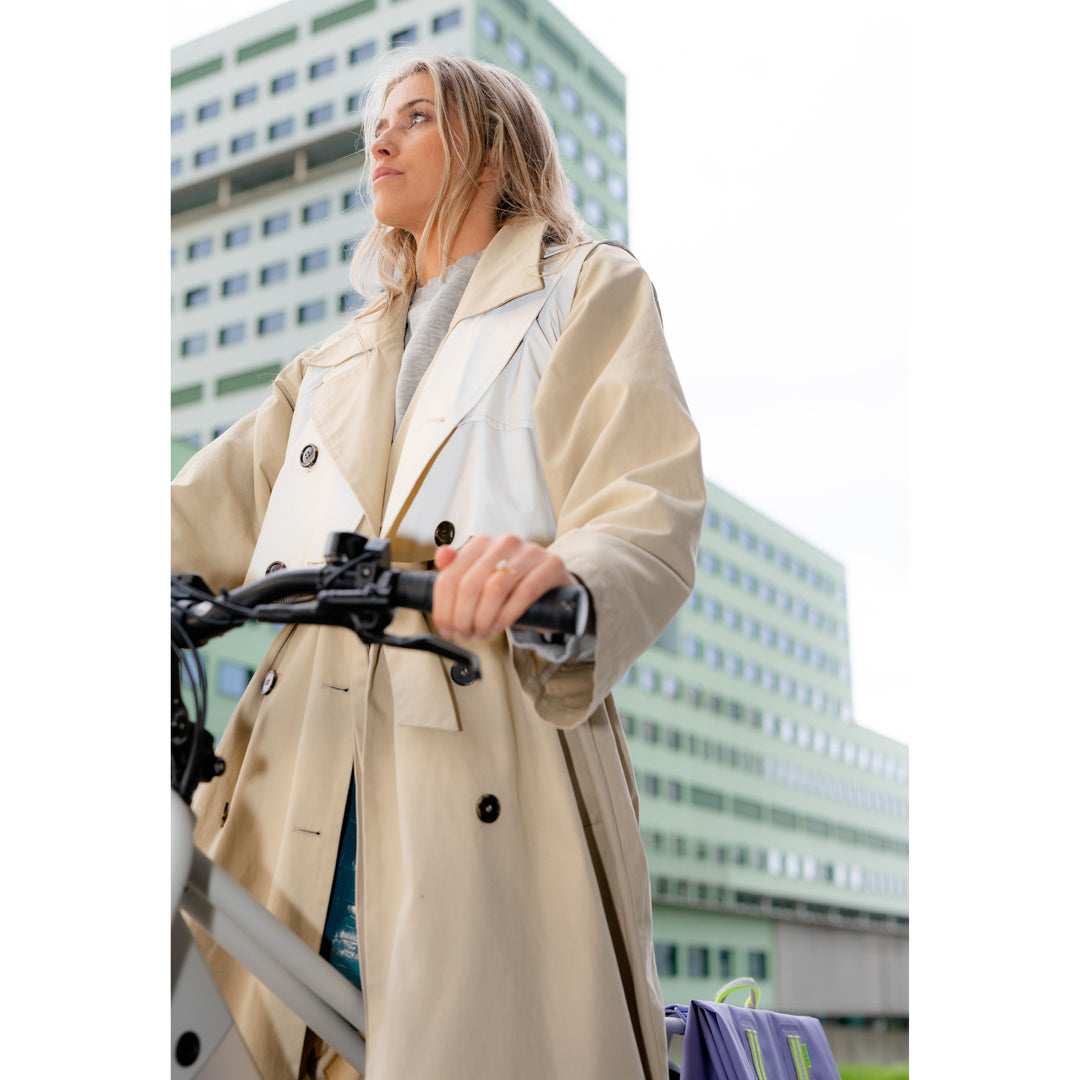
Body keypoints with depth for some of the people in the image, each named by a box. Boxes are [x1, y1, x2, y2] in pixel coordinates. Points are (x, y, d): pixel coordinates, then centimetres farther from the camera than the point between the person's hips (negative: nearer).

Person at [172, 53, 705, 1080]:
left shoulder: (591, 293, 10)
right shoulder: (337, 359, 28)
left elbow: (651, 517, -6)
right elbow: (212, 515, 18)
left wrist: (562, 582, -29)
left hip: (493, 776, -4)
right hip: (307, 783, 5)